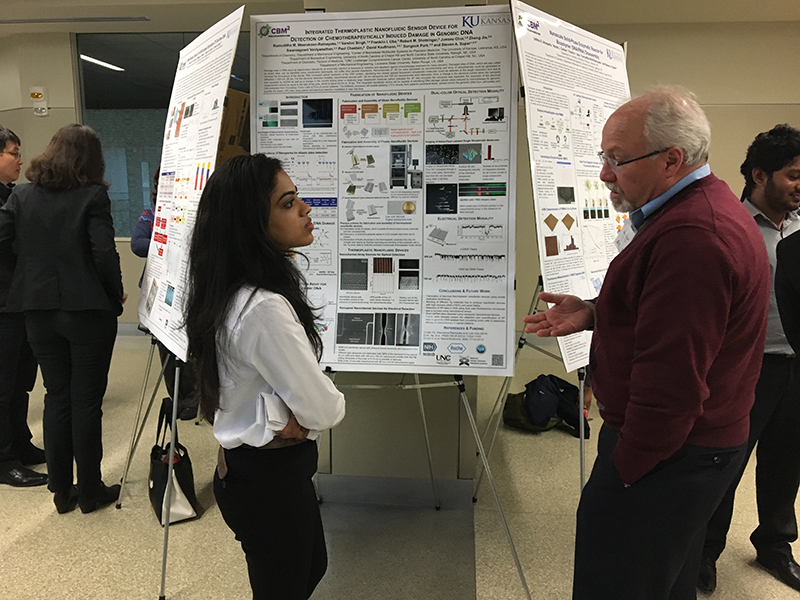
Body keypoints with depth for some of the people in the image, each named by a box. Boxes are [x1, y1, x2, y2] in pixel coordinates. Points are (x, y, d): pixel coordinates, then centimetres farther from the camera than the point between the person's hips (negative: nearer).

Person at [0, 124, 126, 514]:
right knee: (86, 400, 5)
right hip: (87, 308, -4)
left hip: (39, 309, 5)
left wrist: (38, 264, 16)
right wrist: (116, 294, -1)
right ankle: (90, 491, 17)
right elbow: (105, 254, -16)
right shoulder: (93, 196, -10)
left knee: (56, 397, 15)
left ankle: (61, 490, 23)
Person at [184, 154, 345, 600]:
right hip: (271, 479, -9)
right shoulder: (265, 309, -31)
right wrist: (311, 408, -4)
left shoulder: (234, 291, 0)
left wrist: (292, 412, -14)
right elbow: (324, 411, -24)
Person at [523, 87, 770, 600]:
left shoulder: (692, 238, -28)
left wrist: (622, 471, -18)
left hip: (663, 459, -11)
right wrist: (594, 312, 8)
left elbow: (670, 384, -29)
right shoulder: (707, 206, 10)